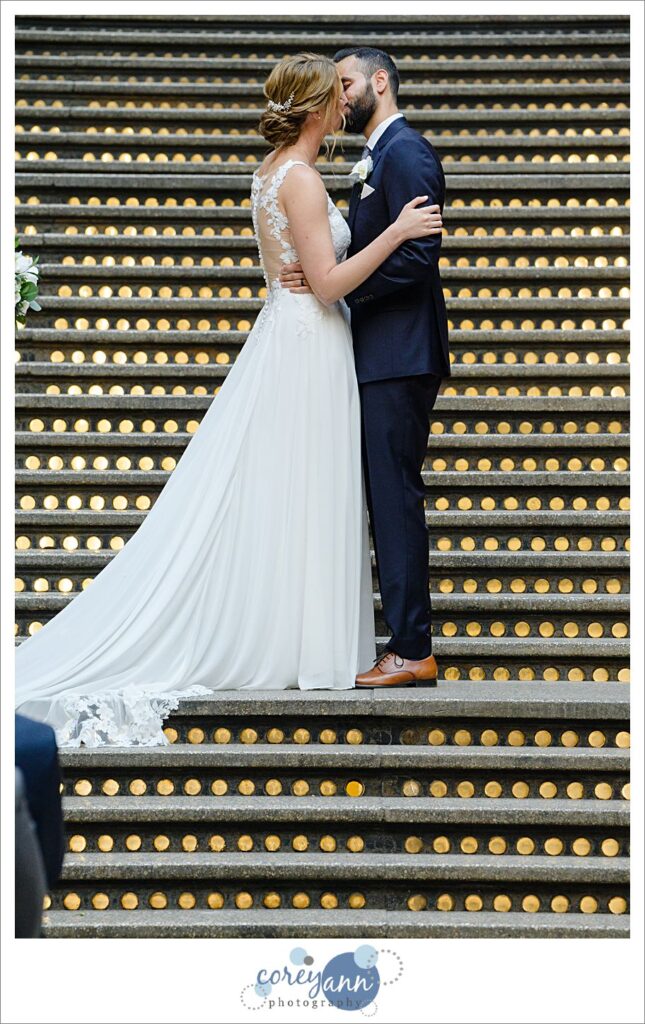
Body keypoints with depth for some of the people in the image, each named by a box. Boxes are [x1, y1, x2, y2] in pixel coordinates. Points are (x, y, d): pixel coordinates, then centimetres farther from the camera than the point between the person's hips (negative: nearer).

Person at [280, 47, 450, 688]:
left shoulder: (404, 151, -10)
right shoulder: (379, 157, 21)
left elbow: (417, 256, -20)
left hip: (399, 356, -10)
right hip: (382, 355, 10)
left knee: (395, 497, -8)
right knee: (387, 497, 11)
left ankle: (411, 650, -3)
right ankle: (405, 640, 16)